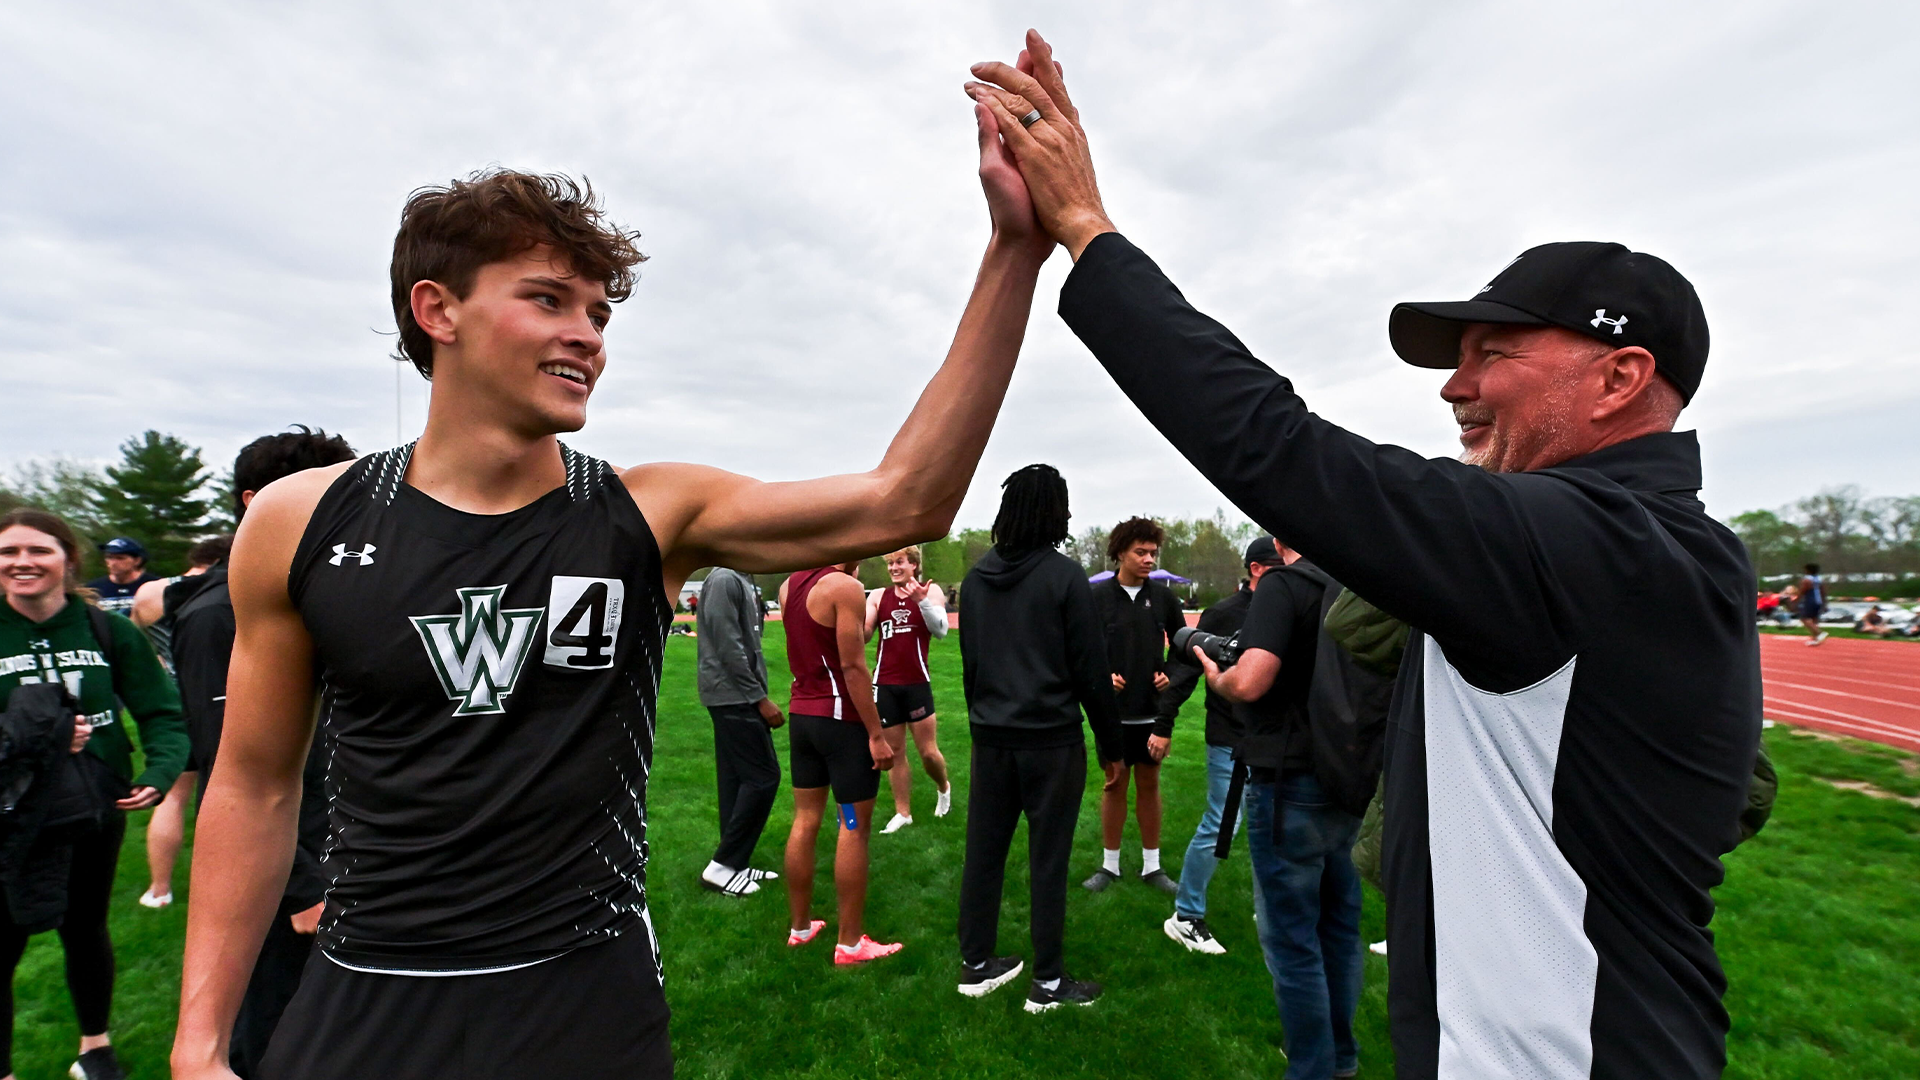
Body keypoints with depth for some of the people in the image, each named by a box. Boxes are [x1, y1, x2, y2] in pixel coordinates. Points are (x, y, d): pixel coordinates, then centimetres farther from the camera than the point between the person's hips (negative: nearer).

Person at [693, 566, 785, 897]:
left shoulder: (742, 581, 14)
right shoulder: (725, 580, -17)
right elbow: (729, 649, -21)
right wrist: (760, 698, -17)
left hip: (737, 697, 10)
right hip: (734, 697, -10)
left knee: (737, 779, 12)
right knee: (763, 777, -5)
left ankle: (734, 866, 21)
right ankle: (720, 866, 4)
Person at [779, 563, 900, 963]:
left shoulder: (789, 585, 8)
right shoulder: (844, 586, -16)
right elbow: (852, 666, -20)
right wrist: (876, 734, -17)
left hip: (801, 715, 8)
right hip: (842, 719, -8)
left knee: (805, 820, 15)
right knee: (853, 829, 2)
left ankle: (800, 926, 27)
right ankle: (850, 943, 11)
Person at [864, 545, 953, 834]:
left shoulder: (930, 591, -3)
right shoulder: (878, 596, 4)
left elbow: (940, 631, -17)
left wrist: (922, 601, -32)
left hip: (917, 684, -2)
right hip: (885, 685, 3)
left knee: (928, 751, 3)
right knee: (894, 751, 10)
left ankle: (943, 787, 34)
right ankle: (902, 812, 22)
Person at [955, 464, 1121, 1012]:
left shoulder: (977, 577, 5)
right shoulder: (1064, 575, -12)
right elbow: (1090, 668, -10)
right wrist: (1111, 741, -1)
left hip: (990, 738, 6)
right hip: (1051, 739, -5)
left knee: (984, 850, 13)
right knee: (1047, 859, 5)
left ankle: (976, 965, 27)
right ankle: (1048, 982, 18)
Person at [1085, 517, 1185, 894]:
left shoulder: (1163, 597, 0)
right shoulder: (1098, 597, -7)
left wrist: (1173, 676, -3)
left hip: (1153, 710, 2)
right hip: (1113, 710, -2)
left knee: (1149, 783, 12)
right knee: (1115, 783, 9)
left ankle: (1151, 866, 26)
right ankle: (1109, 864, 24)